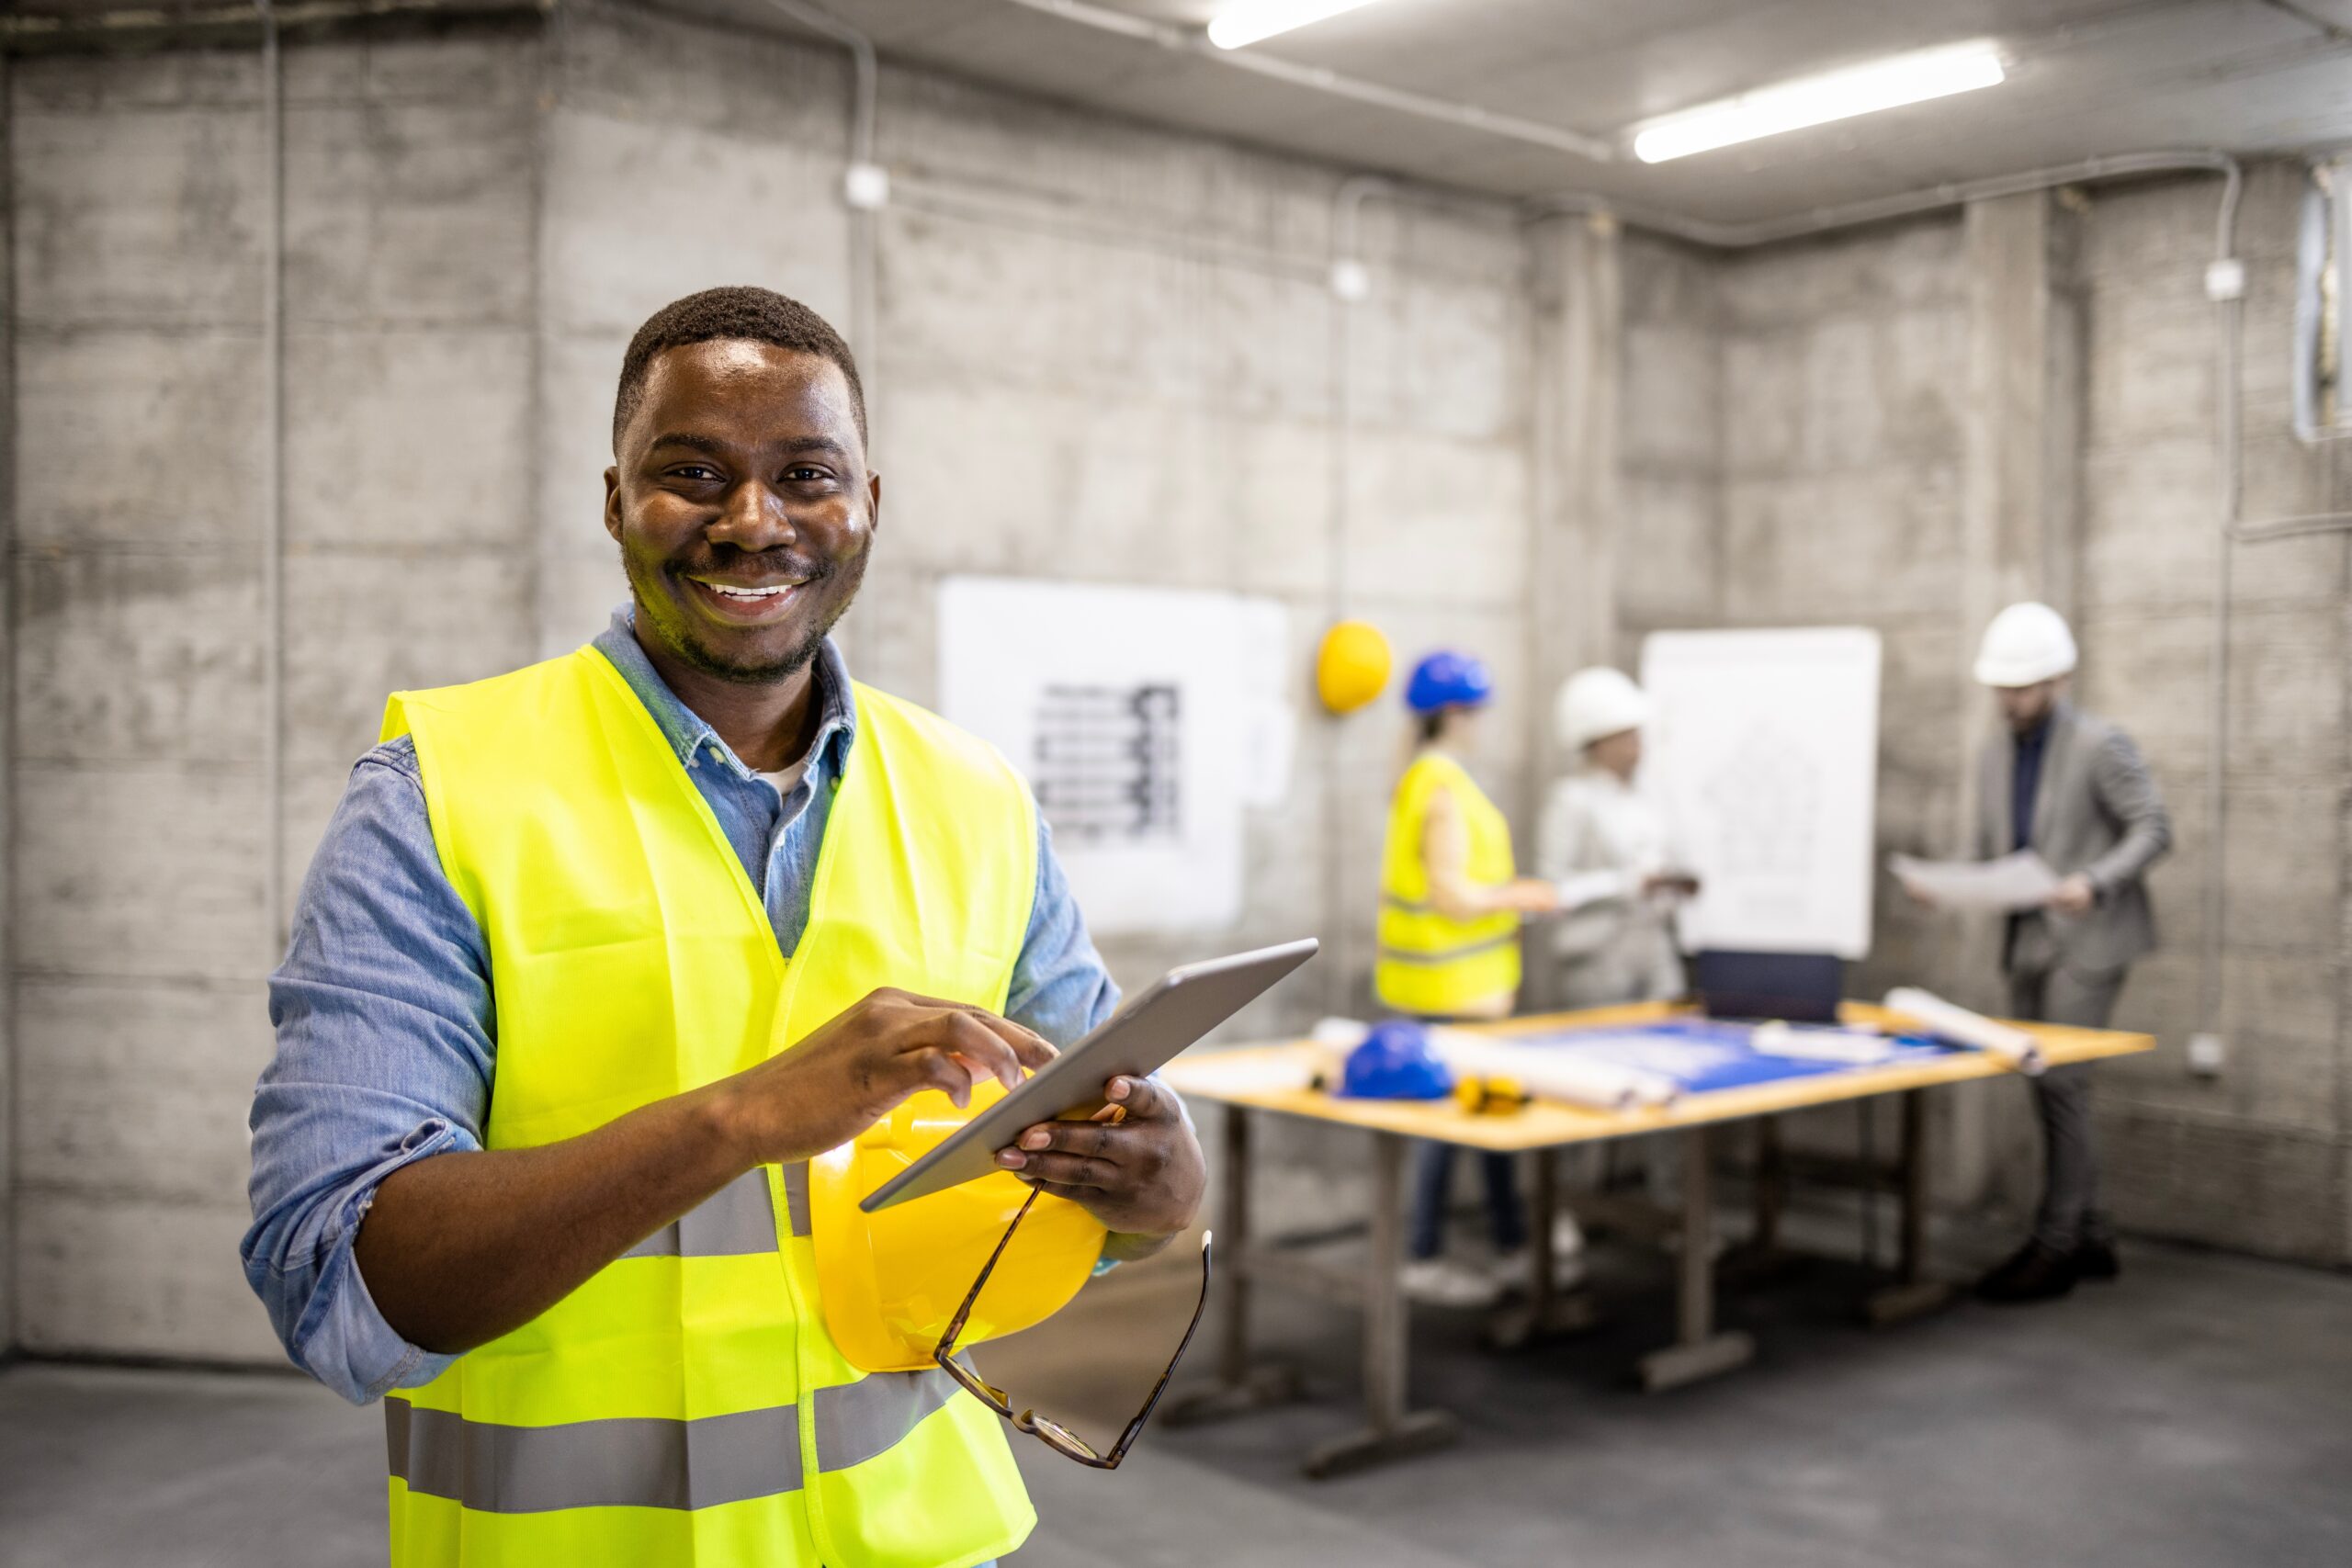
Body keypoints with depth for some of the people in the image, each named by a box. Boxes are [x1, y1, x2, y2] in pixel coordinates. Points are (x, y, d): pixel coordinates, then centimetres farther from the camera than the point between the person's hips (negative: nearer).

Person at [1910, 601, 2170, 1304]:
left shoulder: (2102, 745, -8)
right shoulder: (1994, 758, 11)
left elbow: (2154, 830, -11)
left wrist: (2093, 883, -26)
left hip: (2089, 939, -7)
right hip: (2028, 943, 7)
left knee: (2059, 1083, -11)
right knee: (2050, 1089, 9)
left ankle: (2054, 1245, -3)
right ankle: (2089, 1236, 20)